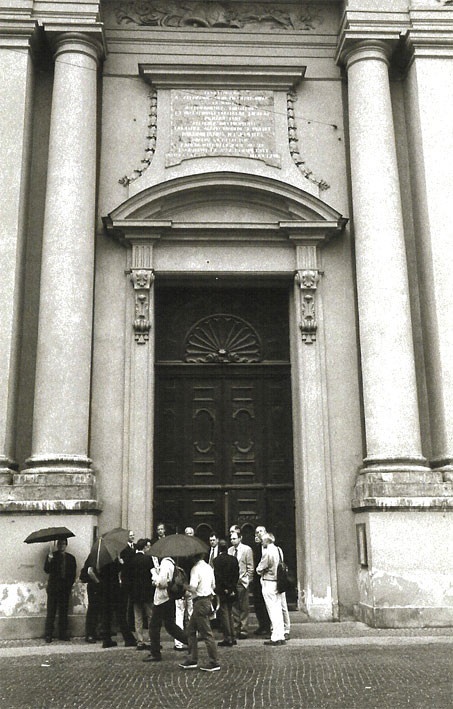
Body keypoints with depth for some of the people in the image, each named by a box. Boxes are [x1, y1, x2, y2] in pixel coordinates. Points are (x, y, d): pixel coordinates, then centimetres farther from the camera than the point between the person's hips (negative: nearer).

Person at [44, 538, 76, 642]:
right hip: (53, 588, -2)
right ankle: (48, 635, 0)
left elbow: (73, 575, 13)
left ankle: (63, 634, 9)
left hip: (65, 589, 2)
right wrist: (49, 560, -23)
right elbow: (47, 570, -7)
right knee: (51, 612, -4)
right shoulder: (52, 556, 5)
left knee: (63, 612, 3)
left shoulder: (71, 558, 13)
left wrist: (69, 585, 1)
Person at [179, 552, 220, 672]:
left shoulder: (196, 569, -16)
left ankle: (214, 663, 2)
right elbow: (213, 585, 16)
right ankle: (192, 660, 20)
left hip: (200, 602, -9)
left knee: (206, 633, -3)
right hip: (208, 599, 9)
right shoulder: (209, 567, 11)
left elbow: (193, 588, -24)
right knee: (191, 630, 16)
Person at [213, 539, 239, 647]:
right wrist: (232, 587, 5)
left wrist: (224, 589, -8)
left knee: (224, 614, 0)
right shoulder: (234, 559, 3)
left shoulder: (217, 560, -13)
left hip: (222, 591, -6)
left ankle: (227, 639, 0)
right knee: (229, 613, 16)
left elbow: (217, 576, -15)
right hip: (231, 591, 6)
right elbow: (236, 574, 4)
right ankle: (232, 638, 18)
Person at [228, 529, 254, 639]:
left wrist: (247, 581, -9)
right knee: (234, 607, 8)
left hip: (242, 582, -4)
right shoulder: (230, 550, 11)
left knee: (244, 608, 0)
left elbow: (250, 567, -3)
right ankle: (236, 629, 16)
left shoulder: (247, 549, -2)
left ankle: (243, 631, 6)